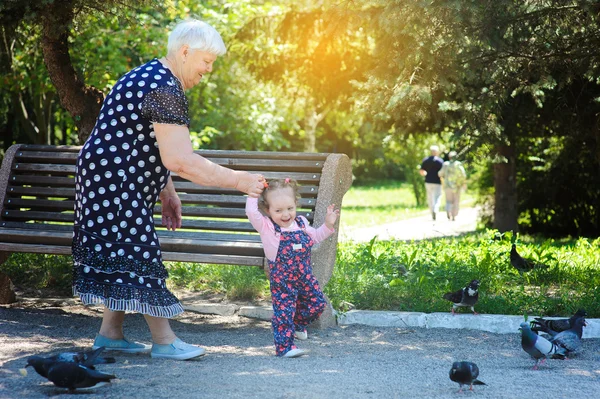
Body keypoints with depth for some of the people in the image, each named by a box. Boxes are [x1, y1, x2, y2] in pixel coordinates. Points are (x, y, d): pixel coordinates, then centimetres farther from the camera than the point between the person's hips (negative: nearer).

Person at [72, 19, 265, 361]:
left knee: (121, 254, 13)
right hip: (114, 181, -11)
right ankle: (164, 341, -3)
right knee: (140, 253, -8)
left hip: (123, 183, 11)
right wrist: (238, 181, -23)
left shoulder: (154, 78, 14)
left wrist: (167, 195, 19)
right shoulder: (164, 90, -22)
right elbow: (181, 160, -28)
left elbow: (160, 152, 20)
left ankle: (111, 333, 19)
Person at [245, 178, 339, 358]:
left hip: (304, 275, 6)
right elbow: (251, 213, -26)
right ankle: (284, 347, 1)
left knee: (317, 302, 11)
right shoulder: (266, 227, -10)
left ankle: (298, 324, 37)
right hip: (282, 280, -6)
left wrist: (328, 225, 12)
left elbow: (314, 237, 22)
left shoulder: (301, 223, 7)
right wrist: (253, 195, -27)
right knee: (283, 311, -7)